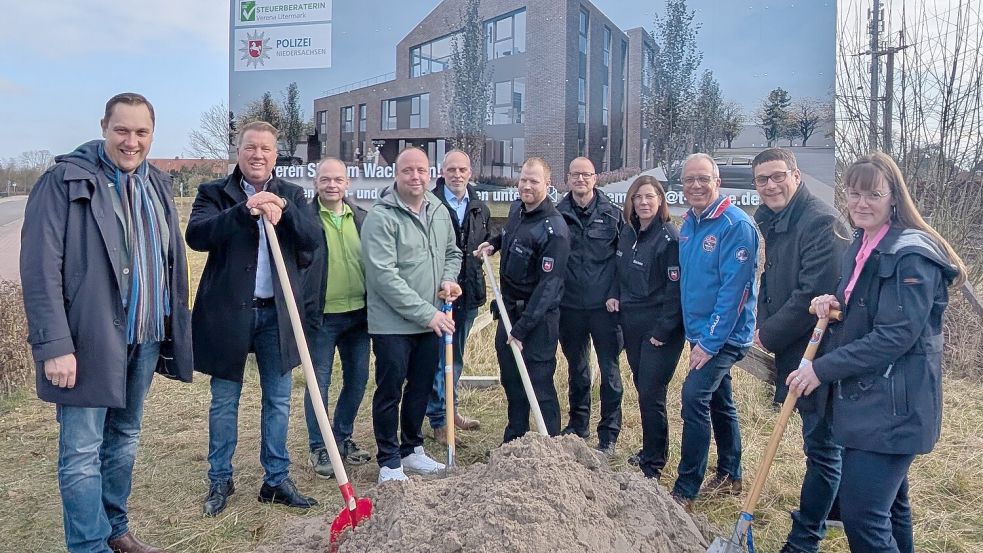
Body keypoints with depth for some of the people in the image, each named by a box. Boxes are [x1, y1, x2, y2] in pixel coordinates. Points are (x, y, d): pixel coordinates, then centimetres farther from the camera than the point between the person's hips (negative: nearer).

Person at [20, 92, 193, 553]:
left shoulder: (156, 185, 10)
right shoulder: (65, 181, -9)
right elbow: (40, 269, -14)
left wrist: (174, 329, 11)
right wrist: (54, 345, -19)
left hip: (146, 339, 6)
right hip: (88, 342, -6)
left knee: (124, 441, 18)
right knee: (82, 452, 1)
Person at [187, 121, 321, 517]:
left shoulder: (291, 194, 8)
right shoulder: (215, 192, 1)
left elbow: (313, 239, -7)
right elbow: (195, 235, -17)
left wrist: (282, 210, -23)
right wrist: (244, 210, -28)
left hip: (277, 313, 2)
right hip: (228, 312, -2)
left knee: (278, 402, 11)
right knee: (224, 402, 11)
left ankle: (276, 480, 25)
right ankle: (220, 481, 27)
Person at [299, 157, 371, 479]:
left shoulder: (361, 218, 8)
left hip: (358, 314, 5)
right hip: (321, 316, -5)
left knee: (357, 379, 14)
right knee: (319, 383, 5)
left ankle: (343, 438, 32)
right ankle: (319, 449, 20)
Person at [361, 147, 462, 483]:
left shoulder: (440, 211, 7)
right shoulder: (381, 217, -15)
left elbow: (452, 253, 22)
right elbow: (385, 276, -21)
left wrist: (449, 279, 0)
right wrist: (427, 313, -22)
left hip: (431, 322, 7)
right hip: (392, 323, -7)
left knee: (421, 388, 17)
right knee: (390, 392, 3)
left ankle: (411, 449, 35)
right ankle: (389, 461, 18)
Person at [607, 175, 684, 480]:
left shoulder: (669, 238, -15)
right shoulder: (627, 234, 8)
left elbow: (676, 289, -17)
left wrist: (663, 331, -18)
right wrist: (615, 296, 4)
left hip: (660, 328, -7)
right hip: (631, 323, 7)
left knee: (651, 394, -4)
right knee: (642, 388, 16)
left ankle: (653, 464, 10)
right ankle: (650, 451, 31)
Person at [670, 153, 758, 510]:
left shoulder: (736, 225, -18)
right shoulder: (688, 224, 7)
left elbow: (734, 289, -22)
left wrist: (710, 341, -22)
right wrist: (695, 333, 14)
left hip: (725, 334, -8)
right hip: (700, 332, 9)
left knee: (694, 396, -16)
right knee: (719, 400, 17)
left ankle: (685, 491, -6)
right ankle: (729, 477, 33)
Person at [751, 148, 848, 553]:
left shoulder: (820, 221, -18)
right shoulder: (774, 222, 11)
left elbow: (815, 293, -24)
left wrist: (770, 335, -14)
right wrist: (764, 325, 6)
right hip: (793, 350, 9)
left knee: (821, 447, 2)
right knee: (823, 443, 23)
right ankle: (837, 507, 42)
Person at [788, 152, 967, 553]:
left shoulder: (912, 255, -16)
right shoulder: (859, 248, 12)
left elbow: (895, 336, -21)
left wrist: (822, 369, -18)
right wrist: (833, 304, -1)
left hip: (892, 407, -9)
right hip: (861, 399, 9)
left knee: (863, 517, -9)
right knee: (889, 505, 20)